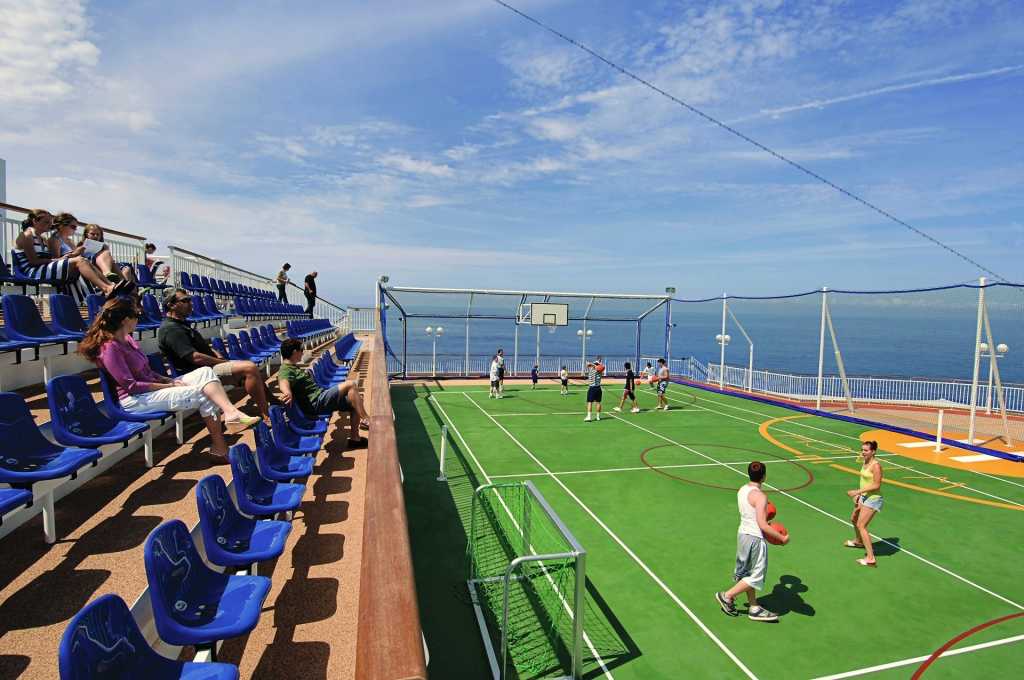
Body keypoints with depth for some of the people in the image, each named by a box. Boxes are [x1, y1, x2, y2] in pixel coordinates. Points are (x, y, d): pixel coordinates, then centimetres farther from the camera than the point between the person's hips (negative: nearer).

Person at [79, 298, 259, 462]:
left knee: (205, 372, -12)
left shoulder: (127, 339, 12)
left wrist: (169, 380, 1)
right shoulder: (110, 348, -17)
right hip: (134, 400, -9)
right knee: (202, 394, -18)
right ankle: (219, 448, -14)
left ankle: (231, 413, -27)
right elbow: (130, 386, -20)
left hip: (150, 387, 9)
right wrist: (168, 386, -16)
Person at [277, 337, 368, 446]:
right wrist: (288, 393, -56)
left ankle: (354, 438, 7)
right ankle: (366, 420, -17)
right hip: (316, 403, -11)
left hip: (321, 397, 11)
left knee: (355, 403, 4)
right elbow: (283, 383, -37)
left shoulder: (293, 367, 19)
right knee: (350, 385, -19)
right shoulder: (285, 370, -13)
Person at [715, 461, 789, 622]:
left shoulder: (742, 490, 3)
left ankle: (753, 607, 29)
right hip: (755, 538, -9)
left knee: (748, 573, 18)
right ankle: (727, 596, 13)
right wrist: (782, 538, -13)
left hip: (743, 533, 9)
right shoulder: (760, 496, -22)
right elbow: (762, 525, -23)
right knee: (756, 576, 8)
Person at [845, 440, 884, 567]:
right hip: (864, 497, 10)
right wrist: (858, 494, 11)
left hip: (872, 499, -10)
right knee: (854, 520, 27)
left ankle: (870, 559, -10)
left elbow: (876, 485, -23)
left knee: (861, 526, -13)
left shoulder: (875, 465, -21)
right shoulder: (865, 462, 6)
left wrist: (858, 491, -23)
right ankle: (858, 541, 54)